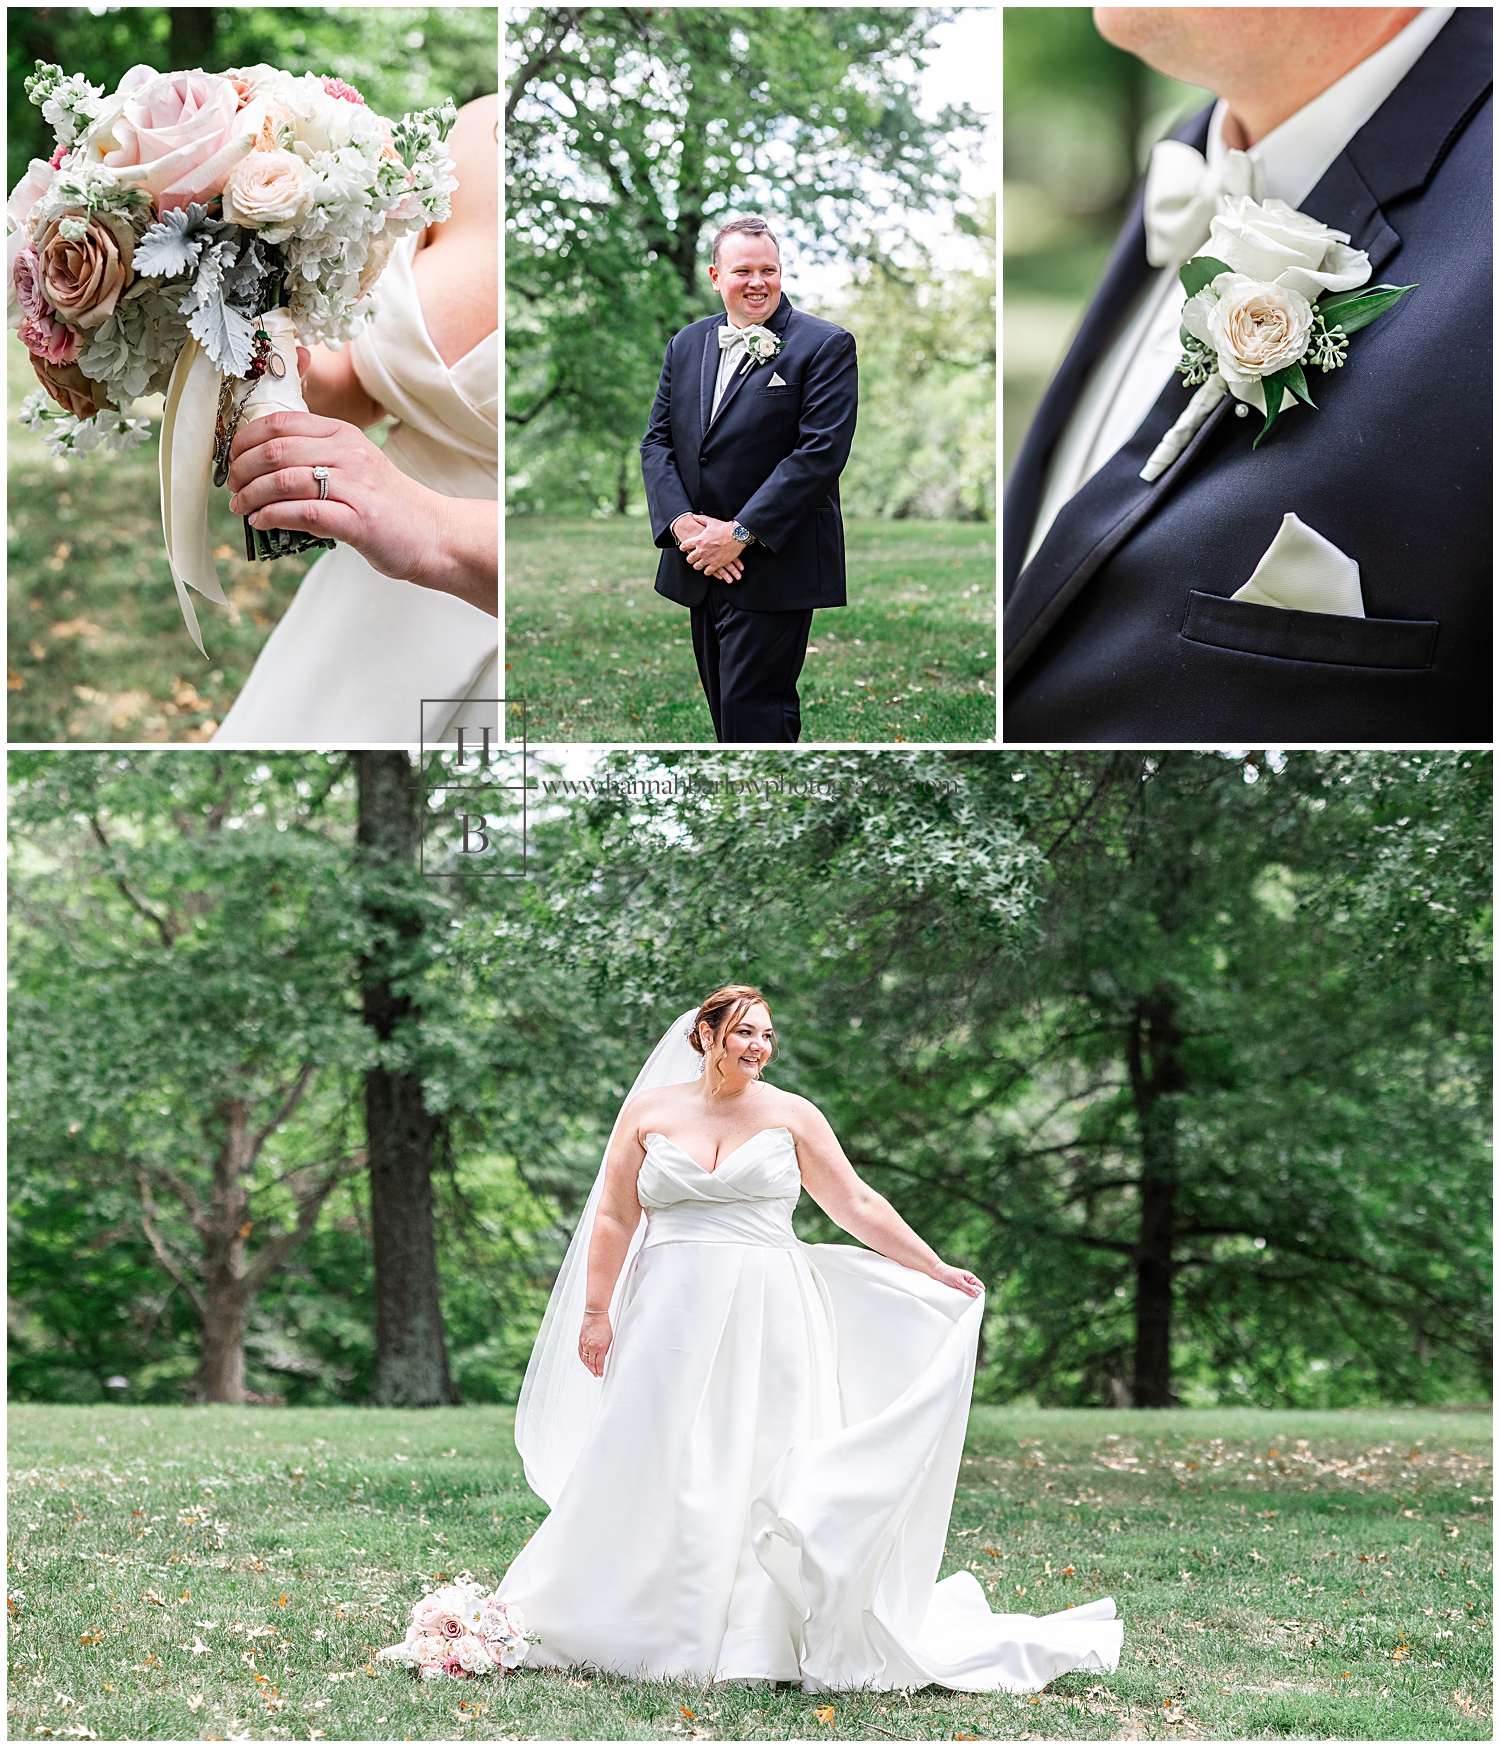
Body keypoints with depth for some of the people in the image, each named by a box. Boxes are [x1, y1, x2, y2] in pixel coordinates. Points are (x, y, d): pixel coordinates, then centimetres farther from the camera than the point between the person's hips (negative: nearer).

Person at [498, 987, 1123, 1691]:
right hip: (674, 1318, 0)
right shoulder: (650, 1111, 7)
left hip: (767, 1321, 0)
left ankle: (759, 1642, 0)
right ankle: (640, 1629, 7)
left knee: (766, 1471, -3)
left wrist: (936, 1270, 4)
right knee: (657, 1477, -1)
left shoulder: (790, 1115, 5)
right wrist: (597, 1311, 3)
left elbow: (858, 1206, 7)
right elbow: (615, 1219, 8)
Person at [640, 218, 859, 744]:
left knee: (752, 706, -10)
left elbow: (821, 450, -14)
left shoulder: (825, 346, -6)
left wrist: (740, 533, -18)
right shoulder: (687, 345, 12)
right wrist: (681, 521, -9)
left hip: (773, 568, -6)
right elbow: (657, 440, 10)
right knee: (725, 706, 12)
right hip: (701, 564, 6)